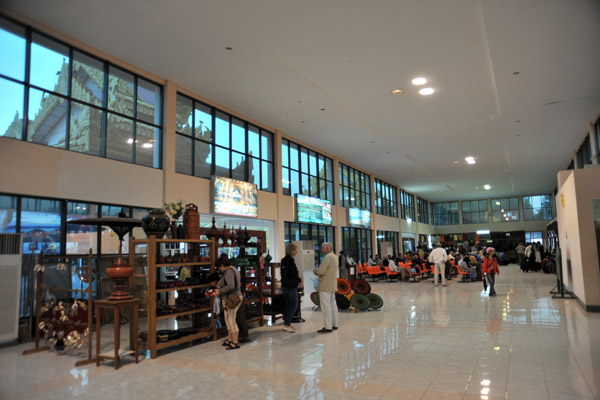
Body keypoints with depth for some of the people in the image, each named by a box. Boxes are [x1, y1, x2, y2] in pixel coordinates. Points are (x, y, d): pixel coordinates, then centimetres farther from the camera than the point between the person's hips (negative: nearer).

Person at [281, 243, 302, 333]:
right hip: (291, 286, -9)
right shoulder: (290, 260, -17)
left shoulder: (283, 260, 11)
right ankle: (287, 324, -5)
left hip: (284, 285, 9)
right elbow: (294, 273, -20)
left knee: (288, 305, 15)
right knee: (294, 305, -3)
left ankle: (286, 324, 18)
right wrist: (299, 281, -3)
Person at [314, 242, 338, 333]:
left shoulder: (327, 257, -17)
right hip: (332, 284, 10)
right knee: (332, 304, 14)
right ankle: (334, 324, 20)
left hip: (325, 285, -10)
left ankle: (327, 327, -5)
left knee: (326, 306, -7)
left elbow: (321, 271, -20)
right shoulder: (334, 257, 14)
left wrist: (315, 270, 0)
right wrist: (318, 271, 10)